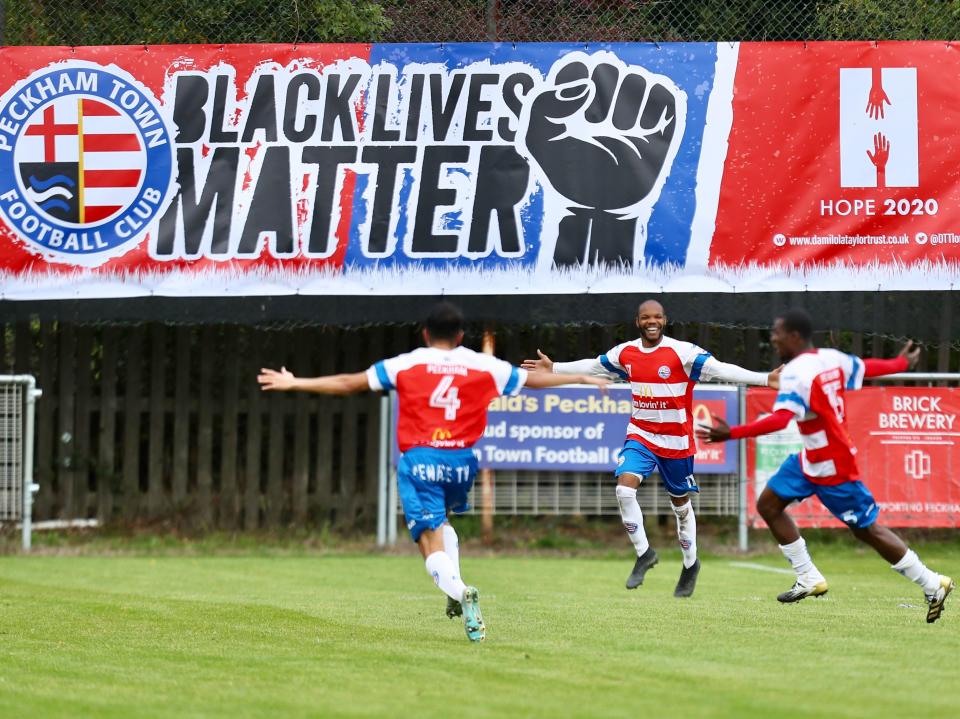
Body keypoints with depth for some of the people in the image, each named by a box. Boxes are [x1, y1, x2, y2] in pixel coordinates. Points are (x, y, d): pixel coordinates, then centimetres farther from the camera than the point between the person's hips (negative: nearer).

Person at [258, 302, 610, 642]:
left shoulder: (405, 365, 4)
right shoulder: (484, 367, 8)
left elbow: (350, 382, 4)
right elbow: (532, 379, 19)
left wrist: (295, 383, 12)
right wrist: (582, 379, 33)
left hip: (419, 460, -3)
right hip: (462, 461, 3)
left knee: (433, 548, -3)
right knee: (442, 520, 32)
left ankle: (459, 592, -34)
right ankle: (456, 593, 15)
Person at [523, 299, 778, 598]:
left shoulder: (682, 352, -16)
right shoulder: (625, 353, -1)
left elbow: (720, 370, -22)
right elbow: (593, 366, 16)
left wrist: (765, 379, -32)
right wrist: (554, 369, 22)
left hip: (676, 440, -3)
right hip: (640, 435, 3)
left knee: (681, 504, 10)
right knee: (624, 489, -18)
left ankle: (691, 564, 31)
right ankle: (644, 553, 0)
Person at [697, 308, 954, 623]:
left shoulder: (796, 373, -25)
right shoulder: (832, 358, 1)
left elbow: (780, 419, -37)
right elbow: (867, 367, 17)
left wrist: (732, 433, -42)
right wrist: (902, 363, 38)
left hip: (832, 468, -9)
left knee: (867, 529, 1)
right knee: (768, 503, 10)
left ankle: (933, 585, 10)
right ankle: (809, 580, 13)